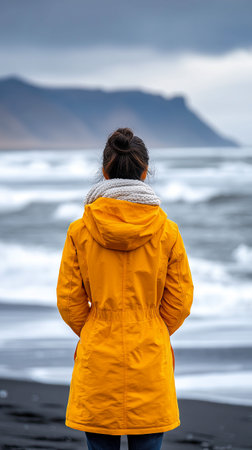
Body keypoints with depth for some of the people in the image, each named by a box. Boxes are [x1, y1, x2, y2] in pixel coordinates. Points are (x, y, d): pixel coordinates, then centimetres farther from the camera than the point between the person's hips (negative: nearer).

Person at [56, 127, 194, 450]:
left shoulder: (80, 231, -6)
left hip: (97, 358, 0)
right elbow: (180, 301, 1)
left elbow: (69, 301, 0)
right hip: (150, 361, 0)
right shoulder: (166, 231, -6)